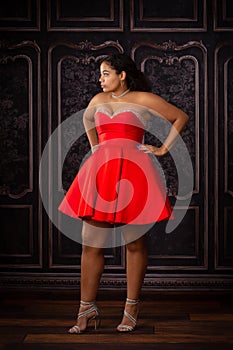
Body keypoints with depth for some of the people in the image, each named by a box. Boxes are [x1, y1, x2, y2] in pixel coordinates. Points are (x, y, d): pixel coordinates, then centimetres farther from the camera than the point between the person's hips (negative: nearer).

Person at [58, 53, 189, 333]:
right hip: (100, 171, 4)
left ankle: (131, 309, 12)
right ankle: (87, 310, 9)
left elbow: (181, 117, 9)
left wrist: (164, 148, 5)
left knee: (135, 244, 1)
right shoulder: (98, 100, 16)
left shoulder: (143, 99, 2)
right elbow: (86, 119, 38)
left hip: (132, 171, -4)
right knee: (90, 244, 0)